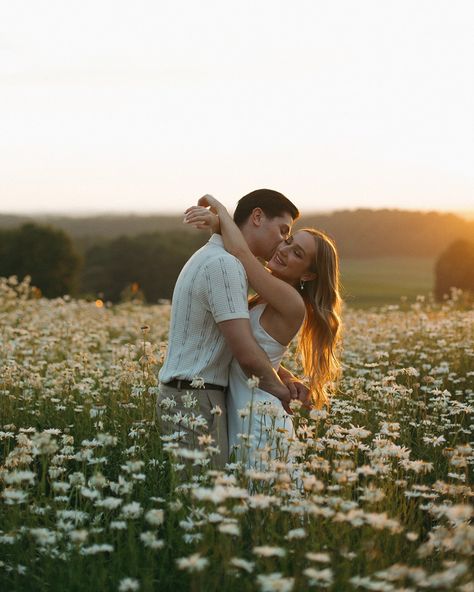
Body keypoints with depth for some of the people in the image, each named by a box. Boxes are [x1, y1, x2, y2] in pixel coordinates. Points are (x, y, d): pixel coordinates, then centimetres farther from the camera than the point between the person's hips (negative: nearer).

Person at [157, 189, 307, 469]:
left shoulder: (212, 257, 16)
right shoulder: (223, 264, -17)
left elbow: (244, 340, 19)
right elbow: (247, 354, -22)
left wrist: (285, 376, 4)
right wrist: (280, 391, -4)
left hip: (189, 396, 10)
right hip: (196, 402, -10)